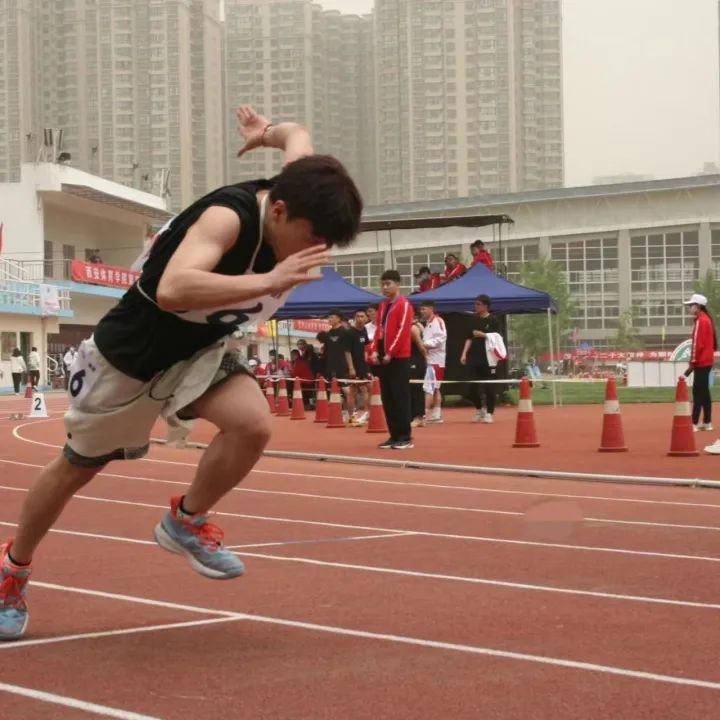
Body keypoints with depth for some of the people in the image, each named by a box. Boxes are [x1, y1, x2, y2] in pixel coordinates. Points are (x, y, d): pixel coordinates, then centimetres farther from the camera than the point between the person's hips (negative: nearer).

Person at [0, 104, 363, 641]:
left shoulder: (294, 197, -16)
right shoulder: (229, 216, -37)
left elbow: (297, 134, 7)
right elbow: (172, 290, -54)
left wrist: (267, 133, 28)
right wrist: (270, 281, -55)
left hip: (199, 352, 6)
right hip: (131, 353, -5)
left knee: (254, 423, -24)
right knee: (79, 467, 15)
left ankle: (187, 523, 4)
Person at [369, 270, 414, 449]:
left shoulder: (404, 305, -7)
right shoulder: (383, 306, 17)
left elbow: (402, 330, -14)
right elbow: (379, 329, 17)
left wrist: (391, 353, -16)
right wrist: (375, 351, 3)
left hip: (398, 358, -8)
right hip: (383, 358, 8)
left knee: (400, 397, -7)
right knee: (387, 397, 7)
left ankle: (405, 437, -3)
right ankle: (394, 435, 12)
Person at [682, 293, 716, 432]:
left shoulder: (700, 321, -14)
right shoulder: (707, 319, 15)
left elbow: (697, 344, -19)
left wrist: (692, 363, -17)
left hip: (701, 362, -10)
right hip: (707, 361, 10)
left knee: (698, 392, -11)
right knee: (704, 392, 12)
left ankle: (694, 423, -14)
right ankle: (707, 422, 15)